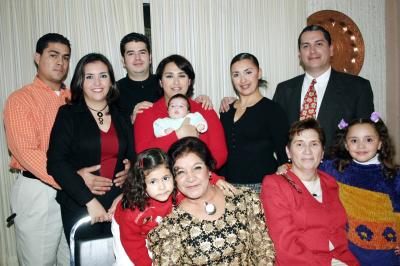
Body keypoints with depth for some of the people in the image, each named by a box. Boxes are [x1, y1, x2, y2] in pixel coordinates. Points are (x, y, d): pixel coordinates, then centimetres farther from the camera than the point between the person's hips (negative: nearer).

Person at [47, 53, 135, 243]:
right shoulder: (68, 115, -1)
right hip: (79, 208, -2)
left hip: (117, 208, 3)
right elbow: (56, 163, -10)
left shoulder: (122, 119, 10)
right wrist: (89, 200, -16)